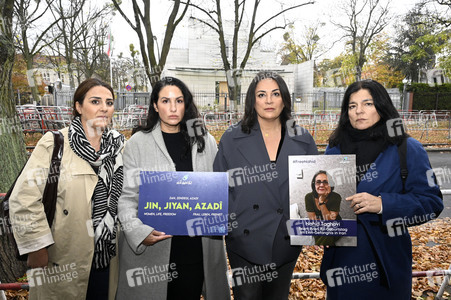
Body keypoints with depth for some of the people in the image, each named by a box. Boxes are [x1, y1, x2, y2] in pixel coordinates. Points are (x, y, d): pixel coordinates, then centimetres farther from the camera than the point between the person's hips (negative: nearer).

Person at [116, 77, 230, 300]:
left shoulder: (205, 142, 7)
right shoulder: (138, 143, -1)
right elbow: (127, 196, -2)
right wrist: (138, 231, -16)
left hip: (197, 246, 2)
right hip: (153, 247, -2)